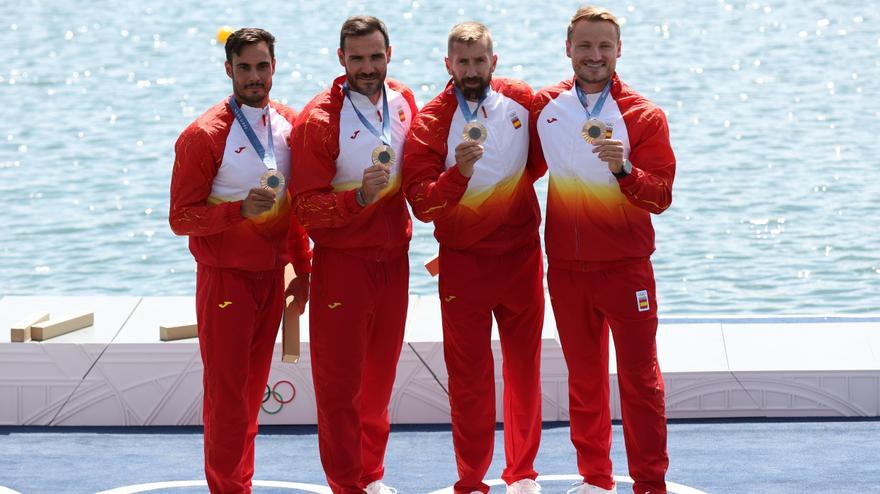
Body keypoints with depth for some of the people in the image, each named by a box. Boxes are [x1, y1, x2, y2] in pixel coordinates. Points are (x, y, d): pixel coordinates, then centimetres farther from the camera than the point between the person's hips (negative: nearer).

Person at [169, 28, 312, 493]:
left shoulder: (288, 124, 5)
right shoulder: (203, 136, -13)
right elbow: (181, 218, -13)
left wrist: (303, 269, 14)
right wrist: (241, 209, -26)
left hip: (272, 274, 5)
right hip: (226, 277, -5)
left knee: (252, 388, 11)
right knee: (226, 394, -2)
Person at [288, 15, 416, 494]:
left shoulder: (404, 101, 2)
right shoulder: (319, 118, -15)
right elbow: (305, 206, -14)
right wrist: (359, 198, -29)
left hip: (393, 257, 5)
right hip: (343, 262, -5)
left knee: (380, 374, 14)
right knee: (339, 382, 0)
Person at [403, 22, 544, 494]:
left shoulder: (521, 100, -1)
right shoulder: (429, 122, -9)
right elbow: (421, 204, -15)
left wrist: (515, 183, 6)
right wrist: (459, 173, -30)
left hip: (521, 255, 2)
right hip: (463, 261, -2)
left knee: (525, 367, 8)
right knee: (468, 376, 1)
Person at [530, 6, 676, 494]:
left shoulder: (643, 115, -6)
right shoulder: (544, 106, 3)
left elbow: (661, 196, -10)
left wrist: (623, 169, -26)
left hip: (625, 265, -3)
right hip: (567, 266, 3)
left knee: (639, 377, -2)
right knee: (583, 379, 10)